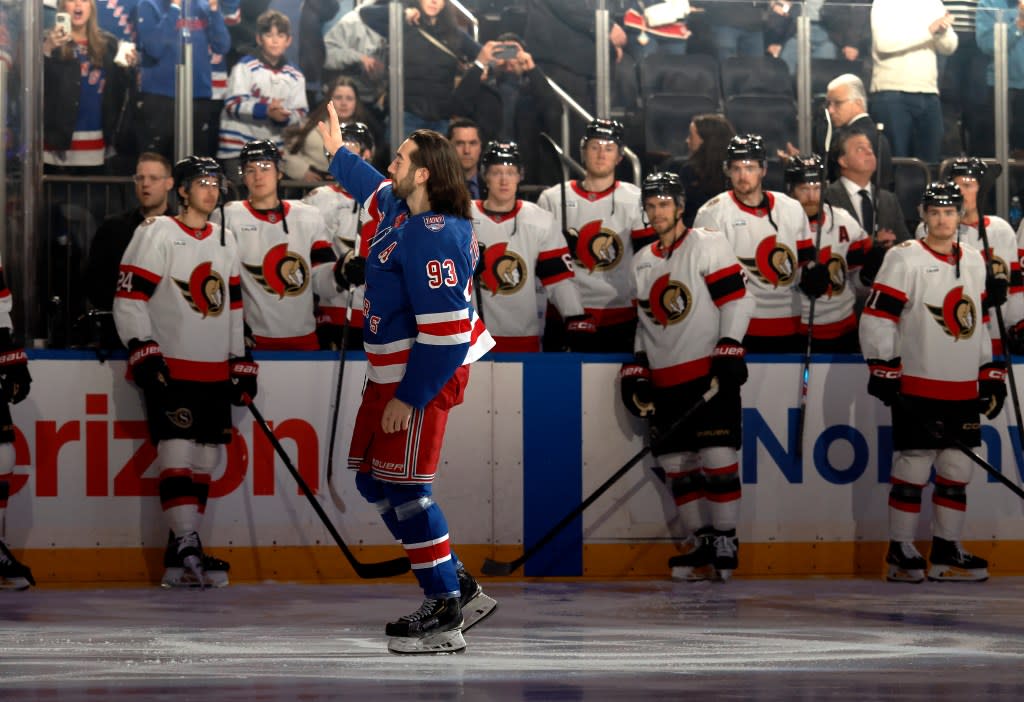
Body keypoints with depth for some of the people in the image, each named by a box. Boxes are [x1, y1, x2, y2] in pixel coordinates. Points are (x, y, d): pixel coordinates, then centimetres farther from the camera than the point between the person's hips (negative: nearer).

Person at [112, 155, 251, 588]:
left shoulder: (225, 241, 17)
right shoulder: (157, 234, -4)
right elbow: (128, 299, -9)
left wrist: (241, 364, 16)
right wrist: (143, 353, -17)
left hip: (214, 373, 7)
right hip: (169, 369, -7)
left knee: (204, 461, 5)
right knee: (178, 453, -15)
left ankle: (181, 554, 10)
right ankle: (187, 547, -17)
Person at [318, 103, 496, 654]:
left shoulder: (434, 237, -26)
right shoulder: (402, 210, 5)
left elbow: (444, 331, -28)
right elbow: (374, 190, 33)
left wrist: (409, 397, -23)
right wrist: (337, 151, 39)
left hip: (424, 376, -11)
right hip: (390, 371, 11)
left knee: (402, 488, -7)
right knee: (372, 480, 15)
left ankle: (446, 617, -1)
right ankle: (457, 587, 20)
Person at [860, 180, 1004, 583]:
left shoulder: (974, 262, 14)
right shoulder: (904, 259, -6)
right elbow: (876, 319, -9)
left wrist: (991, 375, 17)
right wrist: (883, 372, -14)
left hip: (964, 391, 6)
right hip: (918, 387, -6)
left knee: (957, 472, 7)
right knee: (912, 469, -4)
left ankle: (946, 552, 15)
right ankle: (901, 552, 3)